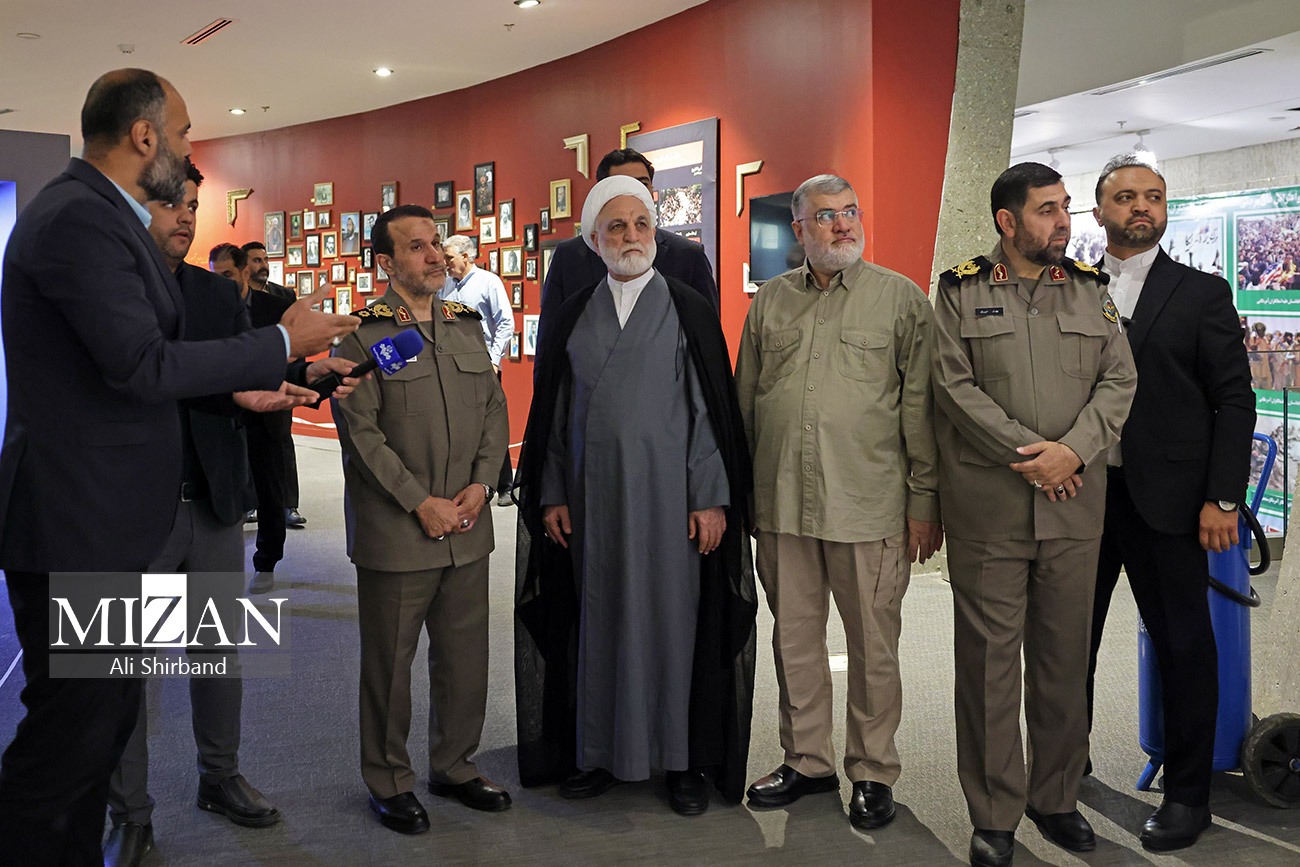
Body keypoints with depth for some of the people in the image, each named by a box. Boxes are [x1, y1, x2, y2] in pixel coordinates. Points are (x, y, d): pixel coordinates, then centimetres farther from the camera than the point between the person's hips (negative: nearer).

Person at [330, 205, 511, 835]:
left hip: (467, 527, 5)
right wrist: (420, 503, -14)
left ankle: (454, 766, 30)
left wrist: (481, 483, -2)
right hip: (395, 530, -5)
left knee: (465, 653, 12)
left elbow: (494, 410, 12)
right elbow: (361, 432, -11)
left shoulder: (467, 326, 12)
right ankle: (389, 780, 24)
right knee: (389, 660, 7)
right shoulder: (362, 334, -5)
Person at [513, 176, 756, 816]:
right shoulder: (575, 315, 9)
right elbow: (555, 409, 10)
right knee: (599, 621, 8)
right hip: (592, 497, 3)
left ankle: (684, 760, 17)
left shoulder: (689, 310, 1)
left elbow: (711, 406, -3)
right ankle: (604, 751, 23)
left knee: (673, 618, 3)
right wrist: (551, 494, 5)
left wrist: (711, 497, -9)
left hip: (668, 494, -3)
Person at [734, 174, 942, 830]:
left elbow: (921, 407, -1)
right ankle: (806, 760, 29)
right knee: (794, 638, 13)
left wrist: (925, 502, -5)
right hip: (781, 505, 4)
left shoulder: (901, 298, 1)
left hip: (869, 505, -3)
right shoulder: (769, 301, 11)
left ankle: (872, 772, 23)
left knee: (873, 645, 6)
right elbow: (745, 402, 15)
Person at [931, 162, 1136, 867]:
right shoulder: (961, 292, 3)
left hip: (1075, 502, 3)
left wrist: (1072, 451, -11)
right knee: (989, 659, 1)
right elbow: (956, 387, -6)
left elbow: (1118, 380, 5)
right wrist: (1028, 455, -12)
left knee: (1064, 656, 10)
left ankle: (1056, 797, 27)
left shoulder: (1090, 290, 12)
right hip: (988, 503, -3)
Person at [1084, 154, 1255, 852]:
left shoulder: (1203, 293, 1)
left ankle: (1187, 794, 20)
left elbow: (1234, 402, -2)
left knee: (1184, 647, 5)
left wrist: (1223, 499, -9)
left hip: (1164, 499, -3)